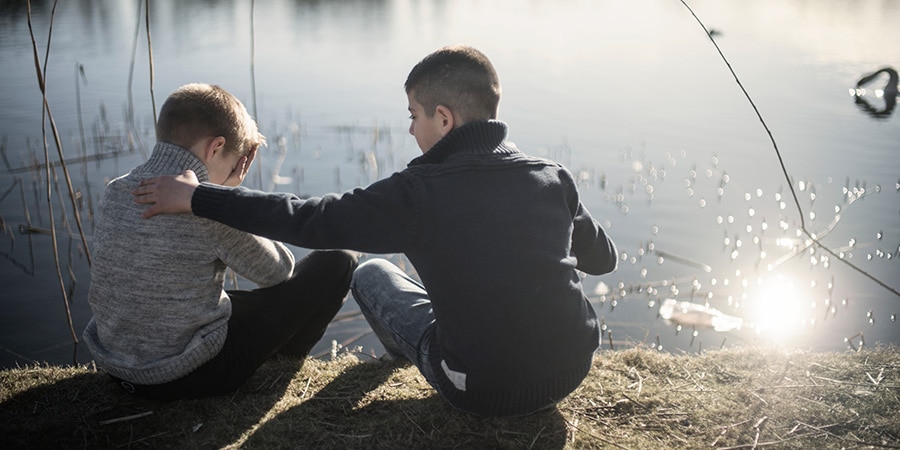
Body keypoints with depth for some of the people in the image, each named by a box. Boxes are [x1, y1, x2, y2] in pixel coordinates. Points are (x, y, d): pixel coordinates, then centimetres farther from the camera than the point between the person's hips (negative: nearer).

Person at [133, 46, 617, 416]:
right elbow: (604, 258, 10)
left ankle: (410, 352, 48)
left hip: (480, 391, -4)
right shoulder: (553, 178, -4)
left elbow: (310, 219, -13)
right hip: (572, 371, 4)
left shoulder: (419, 192, -16)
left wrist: (198, 197, -4)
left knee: (371, 272, 18)